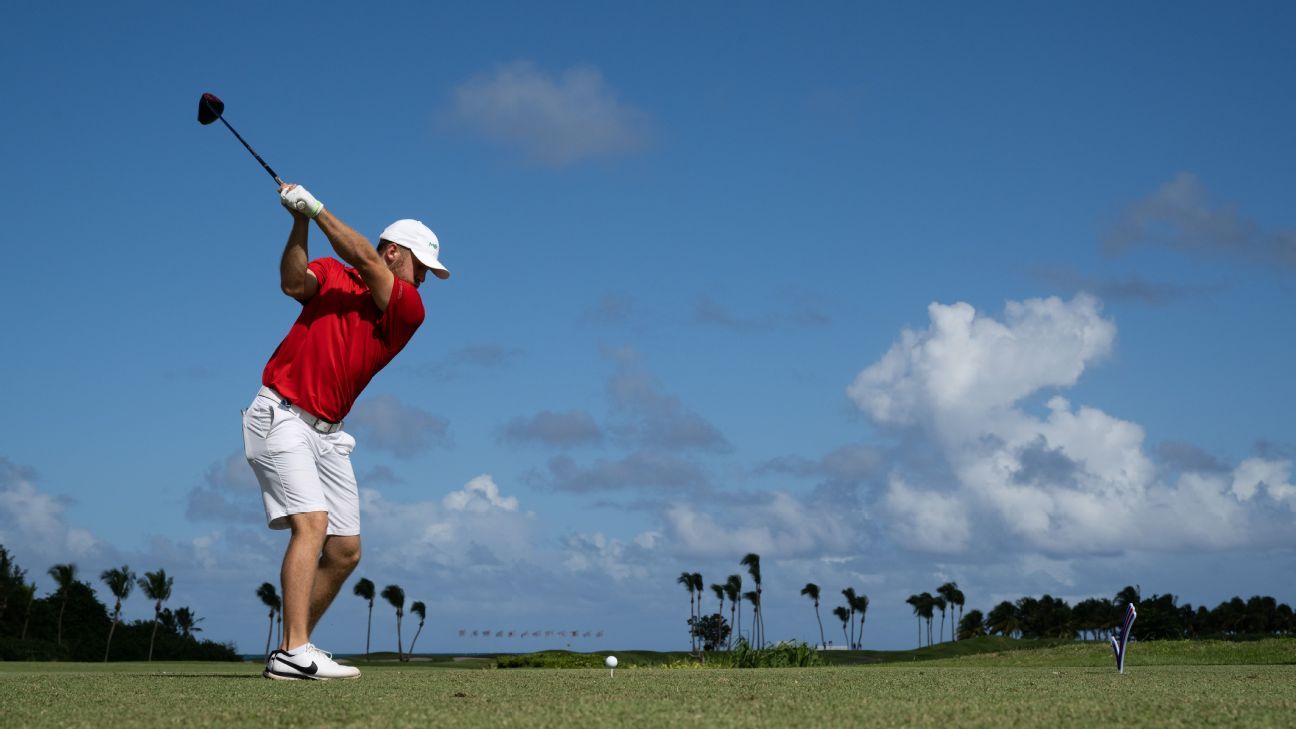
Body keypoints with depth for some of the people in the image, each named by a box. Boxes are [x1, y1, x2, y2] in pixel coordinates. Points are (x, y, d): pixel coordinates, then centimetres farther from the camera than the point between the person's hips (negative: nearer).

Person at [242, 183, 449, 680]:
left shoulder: (410, 309, 4)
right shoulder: (330, 274, 4)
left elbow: (365, 261, -11)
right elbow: (294, 284, -18)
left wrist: (317, 209, -13)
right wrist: (300, 224, -28)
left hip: (327, 433, 5)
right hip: (281, 415, -5)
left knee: (345, 551, 3)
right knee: (311, 523, -22)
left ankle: (290, 651, 15)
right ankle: (295, 653, -26)